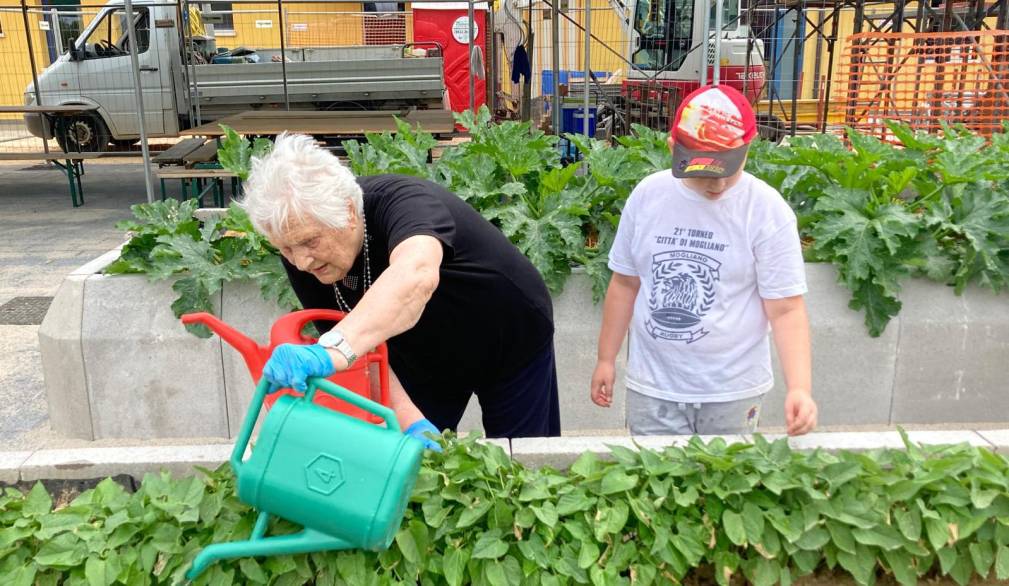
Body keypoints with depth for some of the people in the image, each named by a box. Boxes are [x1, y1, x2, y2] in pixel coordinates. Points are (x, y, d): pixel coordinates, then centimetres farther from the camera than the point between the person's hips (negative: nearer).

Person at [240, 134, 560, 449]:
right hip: (423, 361, 4)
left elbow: (416, 275, -59)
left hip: (514, 347, -4)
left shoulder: (402, 201, -36)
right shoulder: (301, 259, -19)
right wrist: (411, 421, -33)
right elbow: (361, 345, -19)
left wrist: (329, 352, -71)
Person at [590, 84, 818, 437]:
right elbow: (625, 283, 7)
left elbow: (785, 308, -12)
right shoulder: (647, 196, -3)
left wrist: (799, 388, -25)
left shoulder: (767, 210, -11)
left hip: (732, 390, -2)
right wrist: (606, 359, 9)